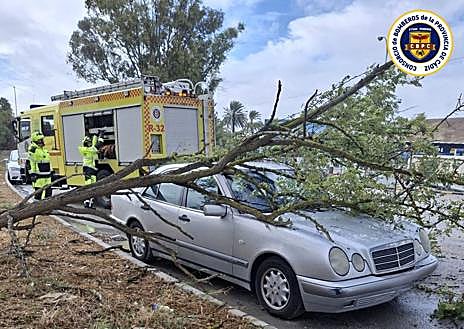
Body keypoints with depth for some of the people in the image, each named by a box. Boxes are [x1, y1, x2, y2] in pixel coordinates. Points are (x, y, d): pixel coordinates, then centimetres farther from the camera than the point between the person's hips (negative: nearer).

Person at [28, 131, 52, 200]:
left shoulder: (44, 149, 17)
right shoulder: (33, 150, -10)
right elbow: (31, 163, -14)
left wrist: (50, 172, 22)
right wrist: (32, 174, -18)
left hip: (47, 175, 8)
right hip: (39, 176, -8)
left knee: (48, 191, 12)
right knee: (38, 193, -4)